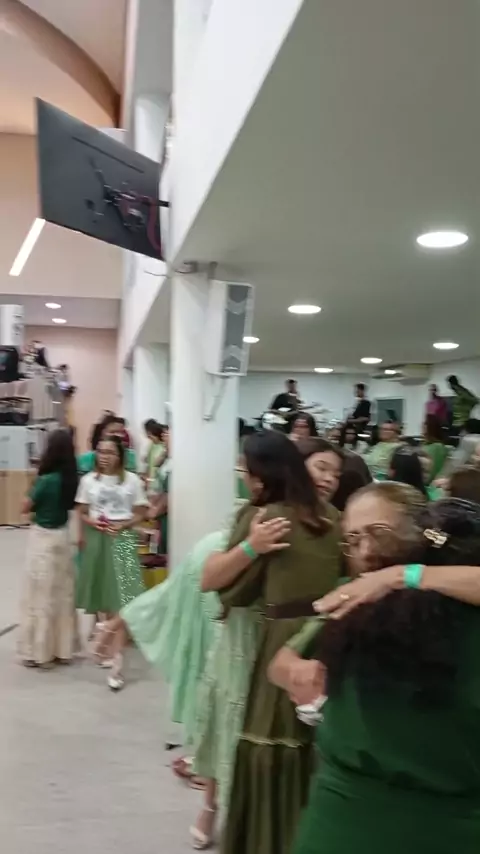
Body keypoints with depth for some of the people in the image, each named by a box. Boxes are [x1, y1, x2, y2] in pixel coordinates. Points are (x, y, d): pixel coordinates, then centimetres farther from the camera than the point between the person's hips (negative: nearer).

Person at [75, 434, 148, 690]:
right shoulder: (89, 480, 3)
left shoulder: (132, 480, -3)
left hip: (122, 539, -3)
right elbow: (82, 513, 8)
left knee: (121, 598, -10)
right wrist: (93, 522, -12)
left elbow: (140, 514, 1)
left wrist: (122, 525, -15)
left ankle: (117, 662, -9)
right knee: (102, 594, 11)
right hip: (96, 538, 3)